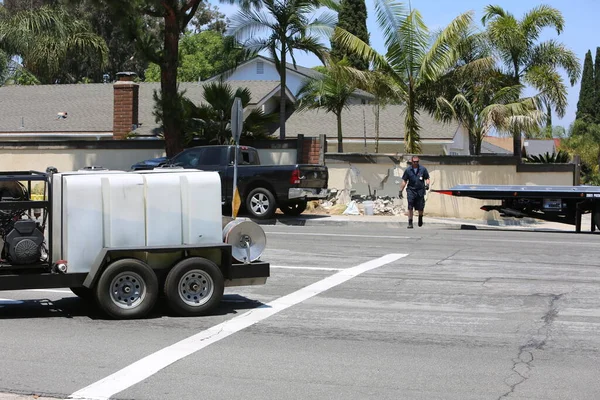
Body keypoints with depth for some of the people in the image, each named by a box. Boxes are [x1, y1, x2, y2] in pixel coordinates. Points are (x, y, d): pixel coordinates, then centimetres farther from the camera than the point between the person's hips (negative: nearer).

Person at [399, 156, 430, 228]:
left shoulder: (423, 169, 3)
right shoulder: (408, 170, 3)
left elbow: (427, 178, 9)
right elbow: (404, 181, 6)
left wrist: (427, 184, -12)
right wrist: (401, 191, 3)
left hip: (420, 190, 0)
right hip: (411, 190, 0)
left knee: (420, 208, 5)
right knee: (410, 208, -8)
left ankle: (420, 219, 35)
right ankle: (410, 223, -3)